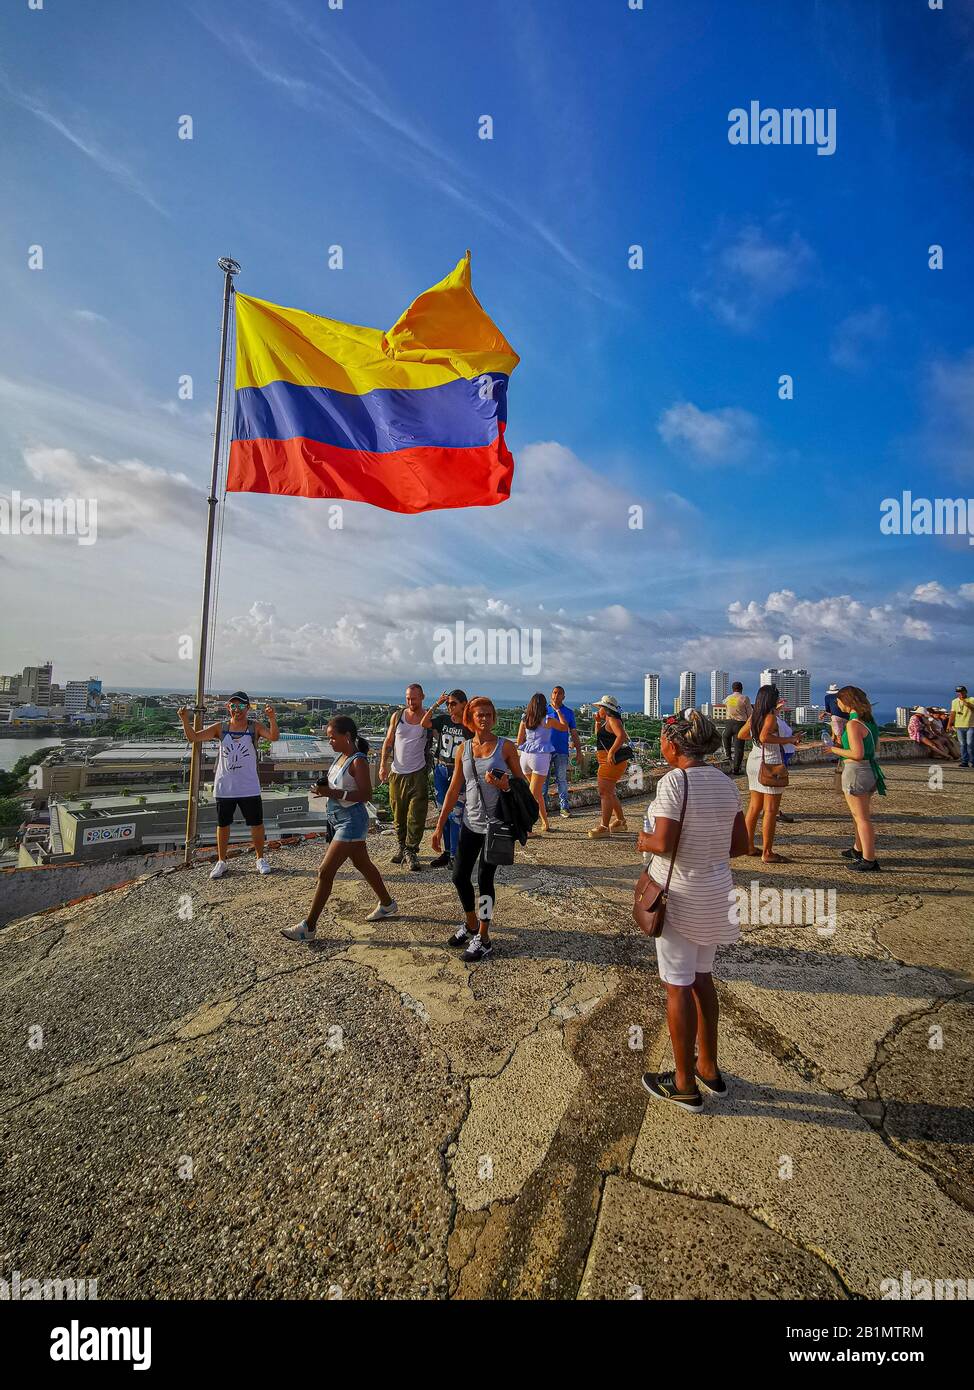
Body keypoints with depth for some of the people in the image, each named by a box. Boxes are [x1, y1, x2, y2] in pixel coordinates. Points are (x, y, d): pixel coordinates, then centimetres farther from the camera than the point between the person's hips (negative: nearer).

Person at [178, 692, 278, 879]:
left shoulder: (255, 727, -5)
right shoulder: (220, 728, 1)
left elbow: (274, 737, -22)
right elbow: (194, 737, -3)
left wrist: (272, 718, -40)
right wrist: (185, 721, -20)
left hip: (249, 788, -2)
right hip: (224, 788, 2)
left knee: (256, 824, 7)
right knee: (222, 825, 12)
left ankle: (260, 858, 25)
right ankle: (221, 862, 28)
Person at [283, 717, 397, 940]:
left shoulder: (358, 761, -19)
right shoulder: (341, 757, 7)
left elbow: (366, 794, -24)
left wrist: (333, 793, -27)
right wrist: (324, 788, 1)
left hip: (351, 821, -10)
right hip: (338, 819, 10)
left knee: (325, 871, -5)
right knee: (363, 864, 21)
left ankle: (309, 927, 6)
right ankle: (387, 904, 38)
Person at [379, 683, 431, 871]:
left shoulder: (429, 717, 0)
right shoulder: (397, 716, 5)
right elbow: (388, 741, 8)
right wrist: (383, 764, 1)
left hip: (418, 773, -3)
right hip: (397, 773, 3)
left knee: (416, 815, -4)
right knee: (398, 813, 13)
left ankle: (411, 850, 4)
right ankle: (402, 845, 28)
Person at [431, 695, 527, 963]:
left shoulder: (505, 747, -6)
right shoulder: (463, 749, 3)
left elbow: (522, 782, -1)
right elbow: (453, 790, 6)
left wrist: (506, 785, -24)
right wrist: (439, 826, 5)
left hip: (496, 823, -4)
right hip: (471, 822, 4)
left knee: (484, 879, -1)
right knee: (459, 876, 9)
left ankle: (483, 940, 14)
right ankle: (471, 925, 34)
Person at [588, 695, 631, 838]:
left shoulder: (613, 720, -13)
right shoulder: (607, 721, 18)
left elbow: (622, 735, -28)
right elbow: (598, 736, 28)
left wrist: (611, 752, -31)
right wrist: (598, 721, 16)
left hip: (612, 761, -11)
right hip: (607, 762, 11)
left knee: (604, 792, -12)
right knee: (610, 792, 19)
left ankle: (604, 827, -11)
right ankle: (620, 821, 31)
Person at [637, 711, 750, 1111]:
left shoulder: (674, 781, -19)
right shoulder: (725, 782, 2)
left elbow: (664, 843, -24)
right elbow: (741, 844, 5)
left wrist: (644, 841, -4)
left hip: (679, 894, -7)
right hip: (715, 893, 7)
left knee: (678, 985, 7)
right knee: (702, 976, 22)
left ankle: (685, 1084, 22)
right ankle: (709, 1069, 36)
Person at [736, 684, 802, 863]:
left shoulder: (754, 716, 9)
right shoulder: (771, 716, -14)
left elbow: (741, 735, 18)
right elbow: (764, 737, -29)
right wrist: (789, 739, -21)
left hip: (753, 760, 8)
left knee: (754, 806, 15)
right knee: (771, 810, -2)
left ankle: (749, 846, 21)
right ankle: (767, 853, 1)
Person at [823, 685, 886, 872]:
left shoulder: (853, 724, -19)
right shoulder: (869, 720, 9)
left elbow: (857, 754, -24)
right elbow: (875, 746, 18)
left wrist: (834, 750, -11)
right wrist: (843, 744, 17)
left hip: (856, 771, -9)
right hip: (869, 769, 10)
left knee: (862, 818, -1)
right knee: (858, 814, 23)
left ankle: (869, 860, 6)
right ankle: (858, 850, 38)